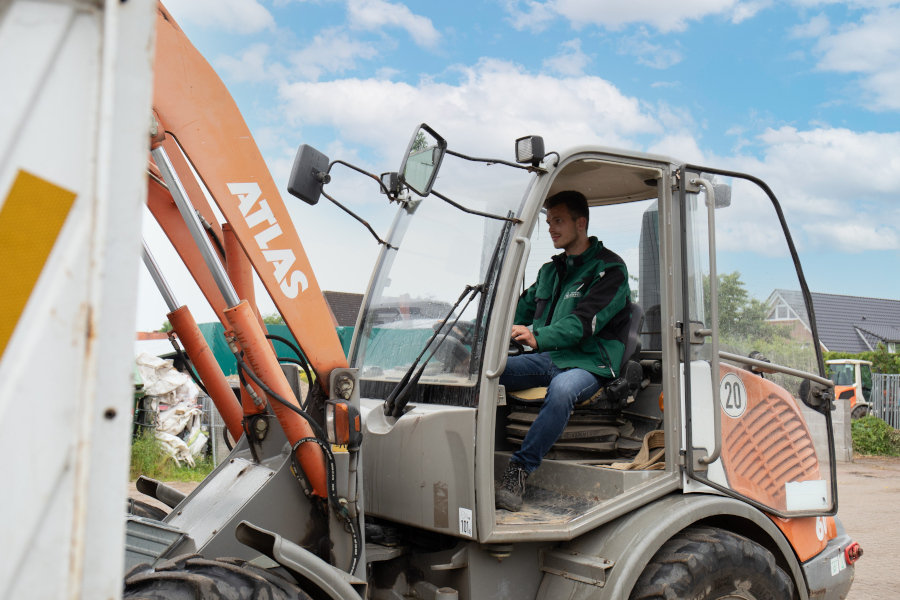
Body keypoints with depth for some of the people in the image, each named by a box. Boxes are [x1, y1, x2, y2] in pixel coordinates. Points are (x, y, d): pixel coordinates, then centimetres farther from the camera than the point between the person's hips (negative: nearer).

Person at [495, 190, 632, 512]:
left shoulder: (609, 268, -2)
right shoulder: (550, 271, 22)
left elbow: (584, 321, -17)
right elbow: (522, 309, 22)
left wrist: (538, 337, -34)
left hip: (590, 363, -6)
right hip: (547, 359, 6)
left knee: (561, 389, -40)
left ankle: (519, 471, -36)